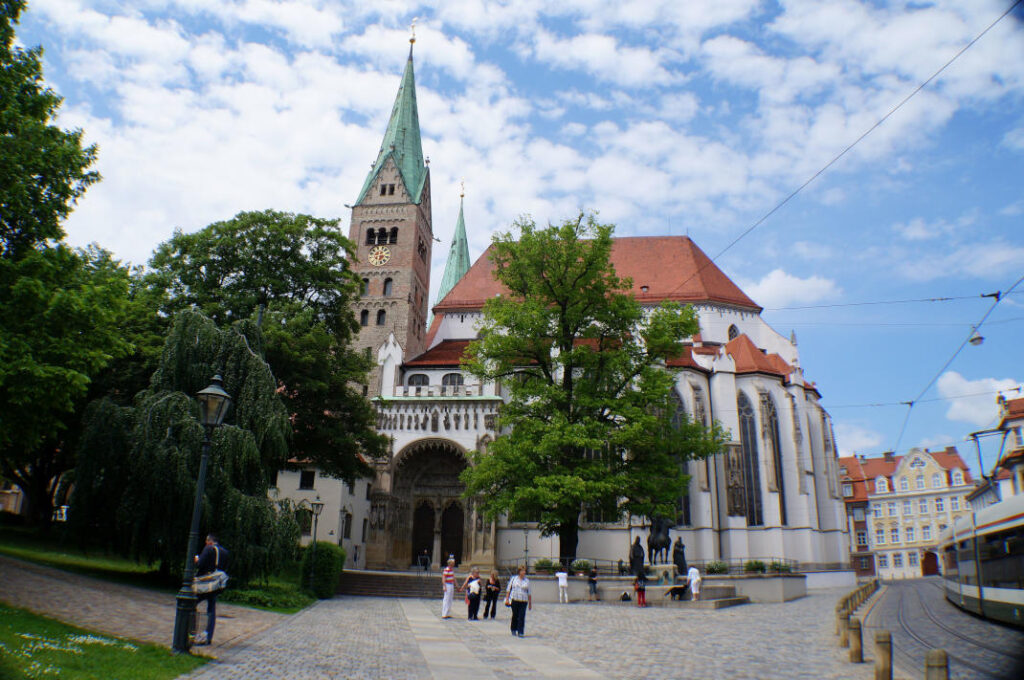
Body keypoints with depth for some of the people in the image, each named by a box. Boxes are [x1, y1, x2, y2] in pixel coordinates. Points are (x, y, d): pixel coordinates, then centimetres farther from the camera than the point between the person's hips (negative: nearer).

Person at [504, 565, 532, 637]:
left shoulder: (527, 581, 9)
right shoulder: (513, 578, 6)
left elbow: (529, 593, 11)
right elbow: (509, 589, 8)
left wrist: (530, 603, 10)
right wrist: (507, 599, 1)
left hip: (523, 601, 0)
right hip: (514, 600, 0)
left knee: (522, 617, -8)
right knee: (515, 615, 6)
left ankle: (520, 632, -6)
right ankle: (514, 630, 24)